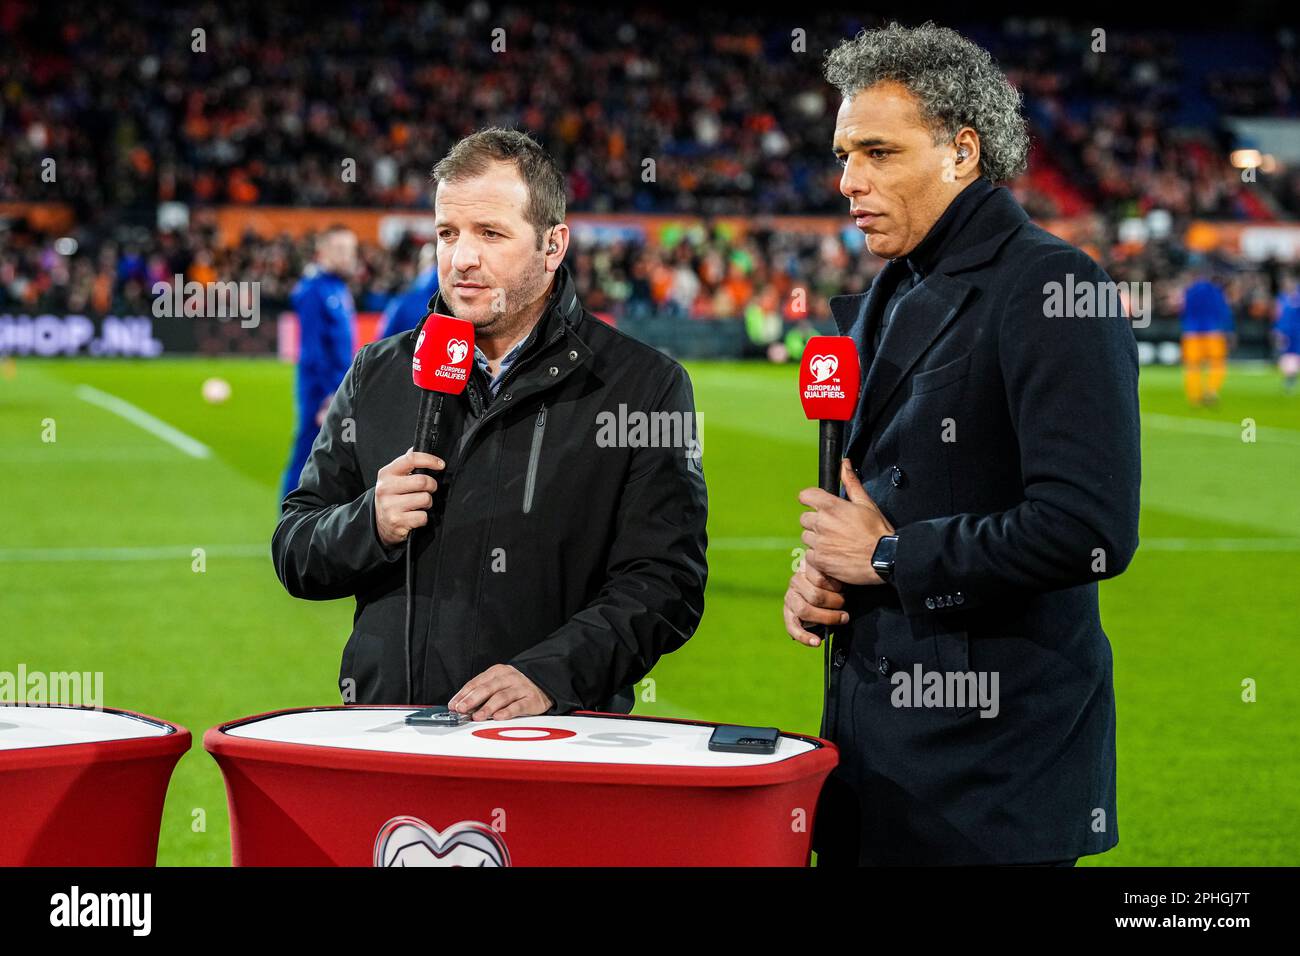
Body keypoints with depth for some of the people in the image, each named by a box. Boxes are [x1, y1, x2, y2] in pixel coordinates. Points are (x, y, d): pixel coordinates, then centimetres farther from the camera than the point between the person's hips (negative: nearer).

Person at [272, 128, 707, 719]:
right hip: (382, 731, 3)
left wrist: (547, 674, -18)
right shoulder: (380, 375, 15)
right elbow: (294, 555, 18)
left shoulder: (646, 387, 4)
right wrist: (372, 525, -3)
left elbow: (664, 582, -3)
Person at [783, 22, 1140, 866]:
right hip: (876, 731, 8)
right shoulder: (890, 298, 15)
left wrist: (889, 557, -13)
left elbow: (1089, 528, -23)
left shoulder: (1048, 289, -13)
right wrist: (824, 568, 4)